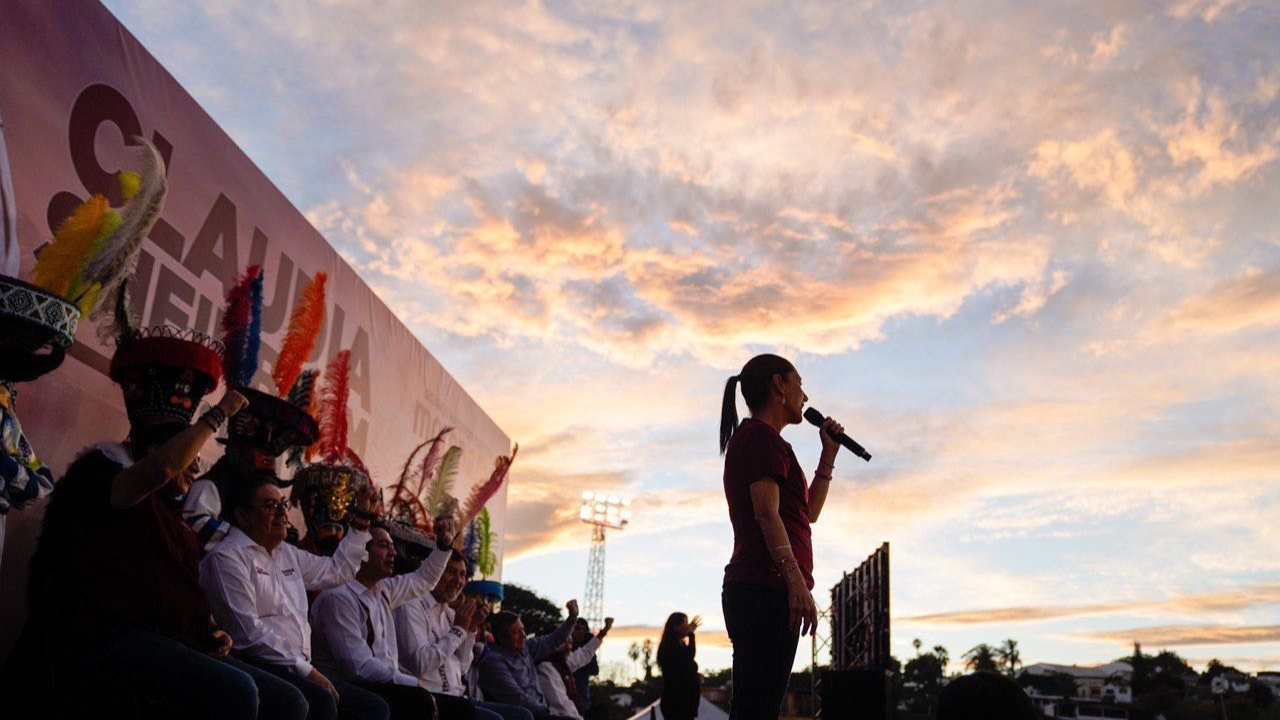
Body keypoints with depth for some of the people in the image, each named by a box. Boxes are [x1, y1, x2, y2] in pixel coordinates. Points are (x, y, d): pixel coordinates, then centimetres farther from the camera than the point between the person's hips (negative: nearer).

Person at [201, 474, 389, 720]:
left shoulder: (287, 553, 23)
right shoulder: (227, 557, -4)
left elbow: (337, 571, 36)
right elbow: (248, 632, -13)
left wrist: (362, 519, 31)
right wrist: (306, 670, -16)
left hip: (299, 670, 9)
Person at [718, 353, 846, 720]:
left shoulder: (748, 436, 27)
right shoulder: (763, 435, -3)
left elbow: (809, 511, 30)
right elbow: (766, 512, -17)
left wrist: (828, 455, 26)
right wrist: (796, 579, -25)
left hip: (748, 588, 10)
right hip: (768, 589, -10)